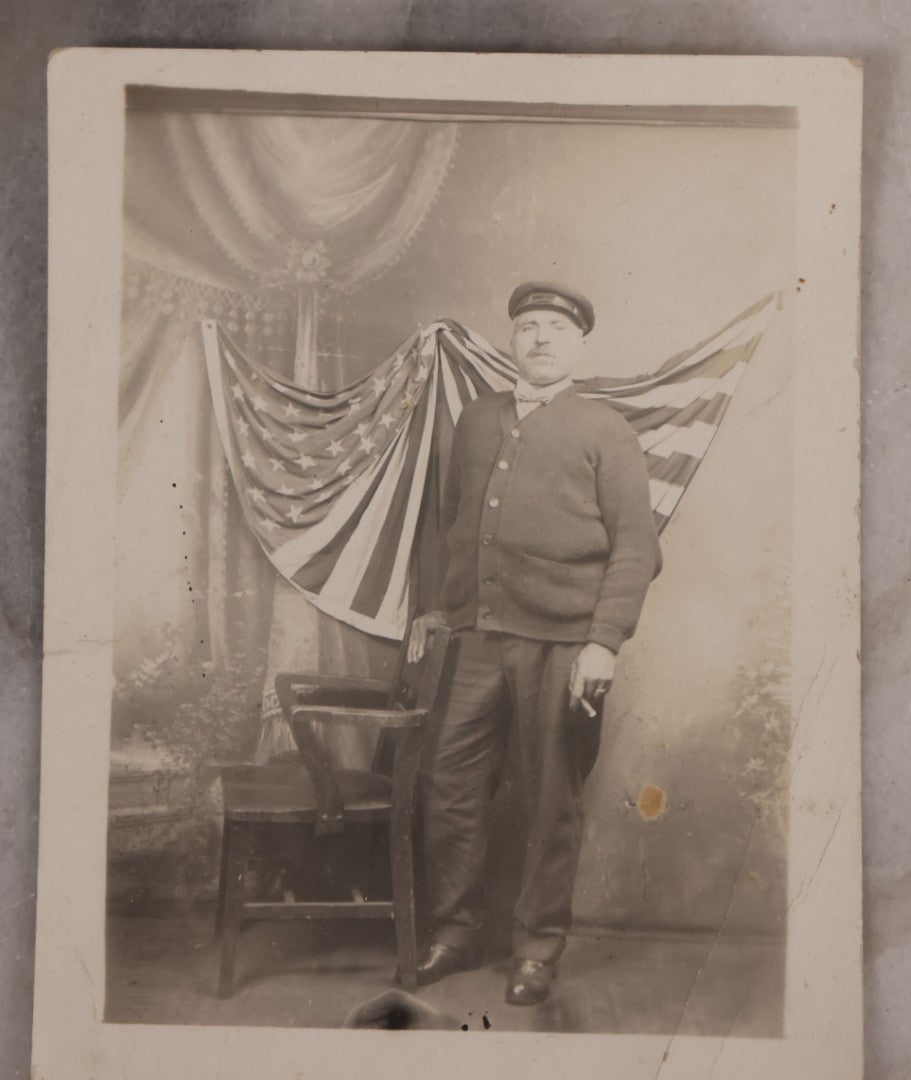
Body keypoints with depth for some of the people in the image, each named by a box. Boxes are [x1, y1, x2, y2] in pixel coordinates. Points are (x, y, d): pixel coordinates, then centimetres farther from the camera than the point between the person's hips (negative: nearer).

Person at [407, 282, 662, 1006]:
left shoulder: (605, 431, 3)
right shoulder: (477, 421, 17)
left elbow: (636, 547, -2)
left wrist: (605, 642, -11)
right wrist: (440, 605, 20)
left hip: (562, 645, -4)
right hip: (480, 639, 4)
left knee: (553, 802, 5)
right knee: (449, 783, 5)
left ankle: (539, 947, 23)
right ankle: (456, 932, 24)